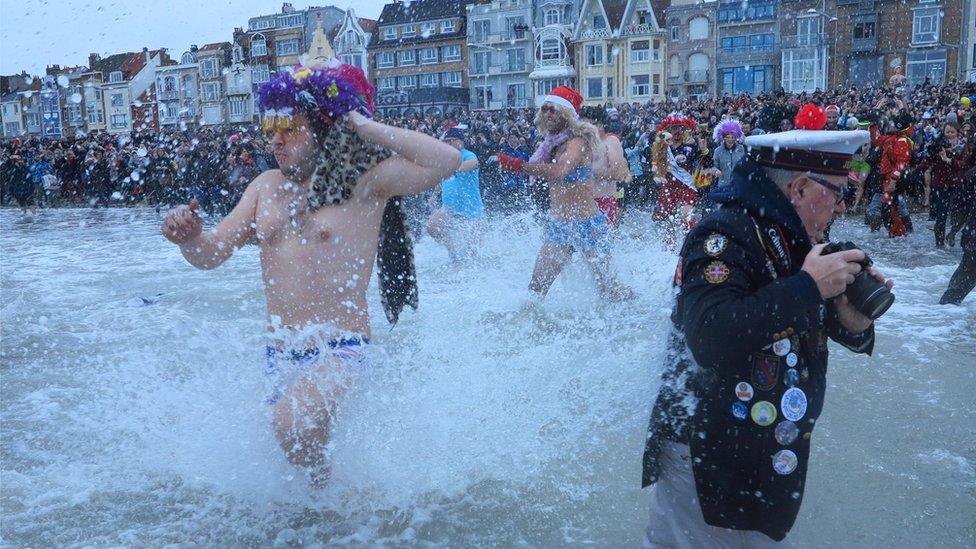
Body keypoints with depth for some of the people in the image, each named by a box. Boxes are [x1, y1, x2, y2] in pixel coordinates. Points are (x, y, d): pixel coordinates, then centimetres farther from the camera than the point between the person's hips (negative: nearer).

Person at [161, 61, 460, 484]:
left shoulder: (363, 181, -6)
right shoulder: (267, 186, 11)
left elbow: (447, 160, -20)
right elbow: (210, 255, 8)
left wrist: (365, 127, -14)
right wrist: (188, 238, -16)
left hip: (340, 351, -7)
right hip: (280, 354, 7)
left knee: (293, 424, -32)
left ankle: (326, 486, -4)